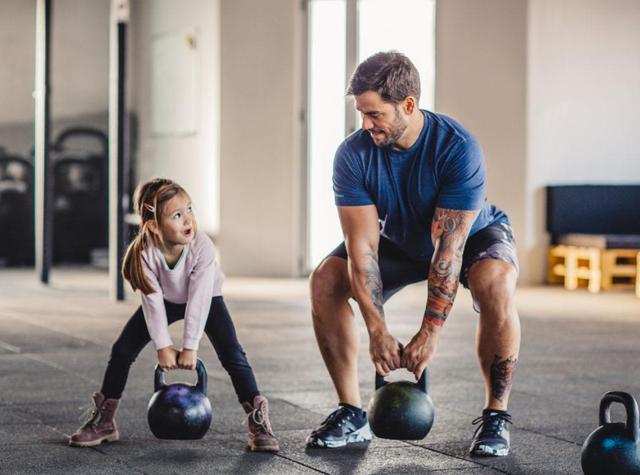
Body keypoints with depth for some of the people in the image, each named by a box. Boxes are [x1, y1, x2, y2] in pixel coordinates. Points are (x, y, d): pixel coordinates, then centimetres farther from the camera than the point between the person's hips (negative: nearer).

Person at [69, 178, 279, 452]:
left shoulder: (202, 247, -36)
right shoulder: (145, 253, -32)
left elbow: (199, 299, -32)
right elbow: (153, 301, -26)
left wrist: (190, 347, -28)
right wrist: (163, 347, -25)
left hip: (206, 300, -2)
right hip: (166, 300, 2)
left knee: (232, 355, -18)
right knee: (122, 350, -6)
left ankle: (258, 420, -10)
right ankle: (104, 421, 7)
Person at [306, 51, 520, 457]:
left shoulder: (458, 148, -35)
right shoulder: (354, 155, -25)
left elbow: (449, 246, -36)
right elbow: (363, 246, -27)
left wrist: (430, 333, -38)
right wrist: (378, 331, -34)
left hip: (473, 235, -4)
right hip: (401, 241, 4)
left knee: (495, 284, -37)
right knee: (326, 280, -18)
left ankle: (496, 416, -20)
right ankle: (352, 414, -8)